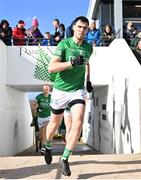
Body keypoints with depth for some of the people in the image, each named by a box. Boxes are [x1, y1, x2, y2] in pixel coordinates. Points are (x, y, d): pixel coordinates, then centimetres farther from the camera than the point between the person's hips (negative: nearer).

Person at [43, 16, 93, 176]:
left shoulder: (88, 48, 4)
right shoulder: (64, 44, -12)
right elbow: (51, 67, -22)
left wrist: (88, 81, 19)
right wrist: (71, 63, -33)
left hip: (78, 90, 3)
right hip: (60, 90, -2)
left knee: (78, 122, -17)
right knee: (55, 123, 14)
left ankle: (64, 159, -4)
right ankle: (47, 147, 45)